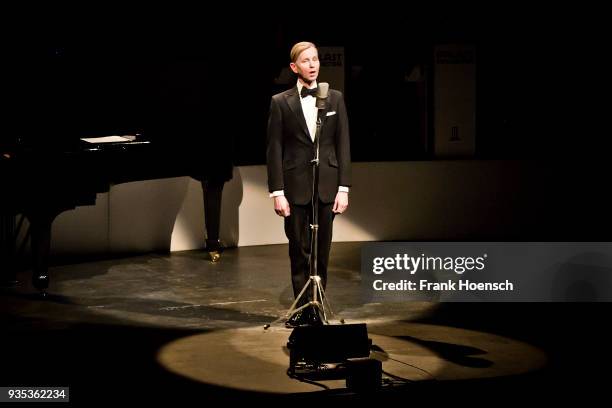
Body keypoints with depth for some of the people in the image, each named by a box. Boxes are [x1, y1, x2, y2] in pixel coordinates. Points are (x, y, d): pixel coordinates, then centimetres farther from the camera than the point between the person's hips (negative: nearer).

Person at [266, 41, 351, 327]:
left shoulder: (335, 99, 6)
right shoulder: (281, 103, 1)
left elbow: (343, 146, 5)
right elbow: (274, 150, -1)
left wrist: (343, 188, -2)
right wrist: (277, 192, -7)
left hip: (326, 187, 1)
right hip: (295, 188, -1)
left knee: (321, 252, 5)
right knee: (299, 252, 3)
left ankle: (316, 308, 12)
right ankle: (302, 307, 11)